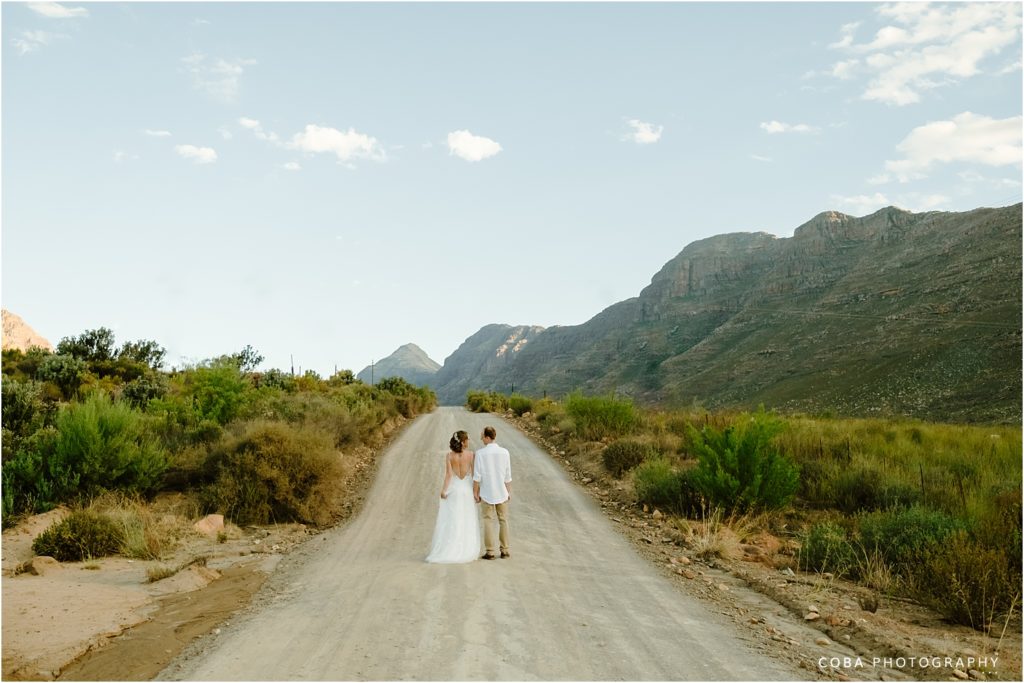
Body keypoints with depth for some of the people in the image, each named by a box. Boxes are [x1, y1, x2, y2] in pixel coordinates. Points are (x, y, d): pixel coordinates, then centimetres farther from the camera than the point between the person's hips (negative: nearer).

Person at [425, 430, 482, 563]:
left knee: (450, 521, 5)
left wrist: (443, 490, -8)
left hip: (453, 489, 0)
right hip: (467, 489, 0)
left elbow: (448, 474, -12)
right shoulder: (471, 454, -7)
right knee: (467, 521, 8)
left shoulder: (449, 455, -6)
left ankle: (448, 551, 3)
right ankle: (466, 551, 10)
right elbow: (474, 474, -6)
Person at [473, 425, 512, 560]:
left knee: (488, 521, 5)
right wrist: (509, 492, 10)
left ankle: (489, 552, 4)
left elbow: (477, 476, -10)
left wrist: (475, 493, -1)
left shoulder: (481, 453, -12)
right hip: (502, 492, 2)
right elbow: (508, 476, 0)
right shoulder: (504, 452, -4)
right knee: (503, 521, 11)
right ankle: (504, 550, 13)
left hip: (487, 493, -2)